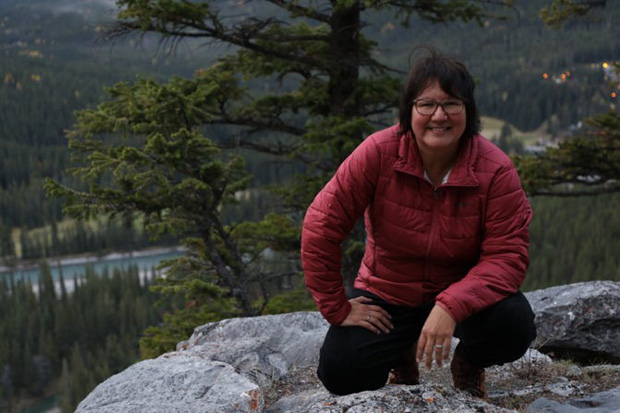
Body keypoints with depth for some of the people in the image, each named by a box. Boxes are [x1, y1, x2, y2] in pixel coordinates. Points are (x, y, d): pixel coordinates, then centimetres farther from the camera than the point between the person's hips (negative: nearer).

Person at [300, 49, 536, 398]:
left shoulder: (495, 170, -18)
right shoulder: (378, 153, -20)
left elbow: (508, 255, -22)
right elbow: (321, 227, -17)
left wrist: (450, 307, -37)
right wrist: (337, 309, -14)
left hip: (464, 292, 0)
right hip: (387, 295, 0)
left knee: (515, 327, -30)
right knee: (341, 373, -20)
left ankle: (469, 362, 10)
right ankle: (403, 354, 19)